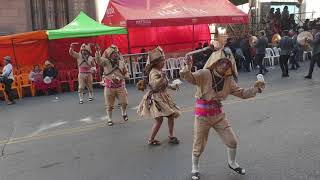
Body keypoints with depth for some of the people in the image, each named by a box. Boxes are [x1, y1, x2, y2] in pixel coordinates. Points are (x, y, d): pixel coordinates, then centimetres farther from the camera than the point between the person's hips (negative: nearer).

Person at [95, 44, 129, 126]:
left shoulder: (121, 62, 1)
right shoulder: (106, 62, -8)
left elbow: (126, 72, 14)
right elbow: (99, 60, -28)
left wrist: (126, 76, -8)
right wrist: (97, 51, -43)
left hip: (120, 86, 2)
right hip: (109, 87, -2)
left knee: (124, 102, 7)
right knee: (109, 105, 8)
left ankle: (124, 114, 39)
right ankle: (109, 119, 29)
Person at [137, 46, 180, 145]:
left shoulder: (160, 71, 9)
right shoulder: (154, 72, -20)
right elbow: (155, 84, -38)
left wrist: (172, 86, 18)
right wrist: (162, 77, -47)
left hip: (163, 97, 10)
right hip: (156, 98, -9)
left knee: (171, 115, 10)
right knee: (159, 119, -8)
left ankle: (171, 136, 25)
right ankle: (151, 140, 9)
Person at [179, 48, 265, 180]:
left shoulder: (229, 80, 0)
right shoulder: (204, 74, -16)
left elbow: (242, 93, 6)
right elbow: (188, 77, -29)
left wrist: (255, 88, -8)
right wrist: (188, 68, -49)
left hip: (218, 114, 5)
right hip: (202, 115, -5)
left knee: (232, 141, 12)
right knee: (199, 145, 8)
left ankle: (232, 163, 43)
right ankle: (195, 168, 35)